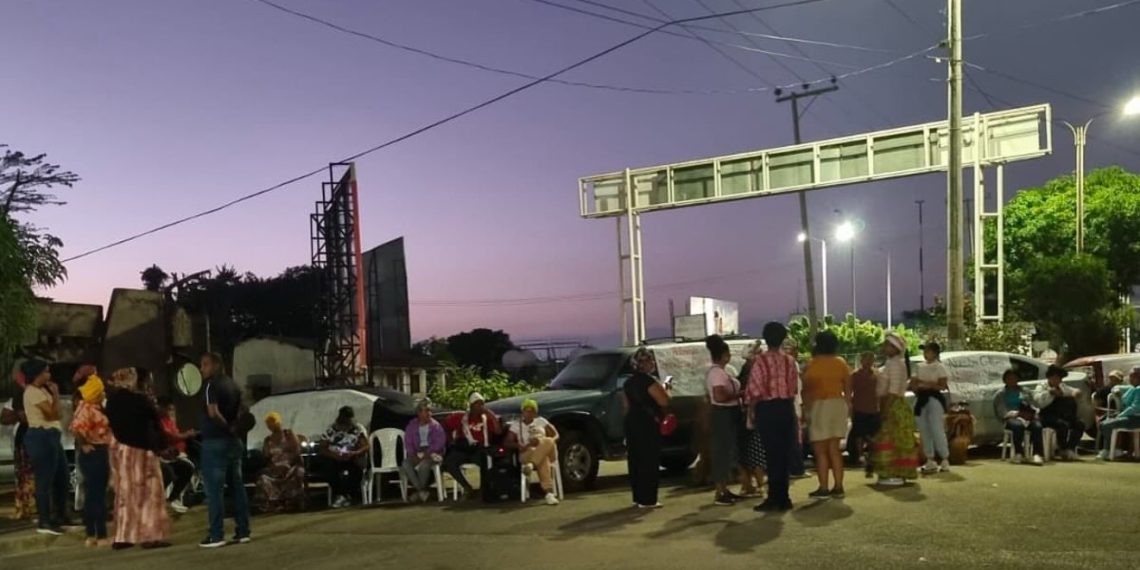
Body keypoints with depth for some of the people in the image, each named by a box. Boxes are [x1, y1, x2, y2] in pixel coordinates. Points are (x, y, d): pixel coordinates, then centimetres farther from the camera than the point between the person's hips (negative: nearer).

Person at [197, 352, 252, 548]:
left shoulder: (211, 385, -10)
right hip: (234, 441, 8)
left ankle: (216, 535, -2)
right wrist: (233, 428, 1)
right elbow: (241, 412, 13)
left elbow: (213, 413, -22)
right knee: (237, 486, 9)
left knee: (214, 489, -3)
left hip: (215, 441, -8)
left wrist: (227, 427, -9)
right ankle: (243, 531, 12)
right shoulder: (232, 385, 15)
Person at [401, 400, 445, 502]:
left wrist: (427, 453, -19)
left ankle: (419, 491, -11)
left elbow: (440, 442, -9)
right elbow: (408, 442, 6)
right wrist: (413, 455, -12)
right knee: (406, 464, -26)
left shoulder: (435, 425, -1)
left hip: (433, 452, -3)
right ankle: (421, 491, -22)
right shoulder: (412, 425, 8)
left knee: (424, 464, -35)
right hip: (417, 453, 4)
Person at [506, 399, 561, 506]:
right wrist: (519, 446, -17)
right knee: (543, 459, -38)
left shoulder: (541, 421, 14)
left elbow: (555, 436, 10)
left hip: (547, 453, 2)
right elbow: (508, 442, 3)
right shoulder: (516, 425, 11)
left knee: (548, 442, -36)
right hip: (527, 454, -2)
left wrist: (548, 442, -13)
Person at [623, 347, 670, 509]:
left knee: (635, 460, 12)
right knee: (650, 461, -4)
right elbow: (664, 401, -18)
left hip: (632, 422, 9)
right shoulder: (649, 381, -14)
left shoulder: (629, 382, 12)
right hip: (647, 424, -9)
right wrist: (664, 389, 0)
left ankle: (638, 497, 18)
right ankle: (647, 500, -4)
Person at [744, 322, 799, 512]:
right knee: (785, 454, 10)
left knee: (772, 454, 0)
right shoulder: (790, 361, 3)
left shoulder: (759, 361, -10)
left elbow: (755, 390, -11)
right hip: (787, 408, 4)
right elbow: (794, 389, 4)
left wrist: (751, 411, 0)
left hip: (767, 409, -4)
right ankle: (783, 498, 15)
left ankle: (774, 499, 1)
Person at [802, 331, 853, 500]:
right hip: (838, 404, 5)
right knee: (834, 449, 12)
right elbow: (848, 388, 6)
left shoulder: (812, 364, -8)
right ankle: (838, 487, 13)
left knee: (820, 450, 2)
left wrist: (806, 409, -1)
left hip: (819, 405, -5)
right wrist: (848, 406, 16)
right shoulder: (841, 363, 5)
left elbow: (806, 390, -9)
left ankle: (823, 489, 1)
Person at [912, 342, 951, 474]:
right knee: (924, 431, 7)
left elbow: (943, 385, -12)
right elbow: (914, 383, 20)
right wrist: (915, 385, -3)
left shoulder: (940, 367, -3)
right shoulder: (921, 367, 15)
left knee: (937, 431, -8)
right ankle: (930, 461, 13)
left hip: (934, 398, -7)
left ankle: (945, 460, 0)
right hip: (921, 399, 7)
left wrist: (925, 383, -18)